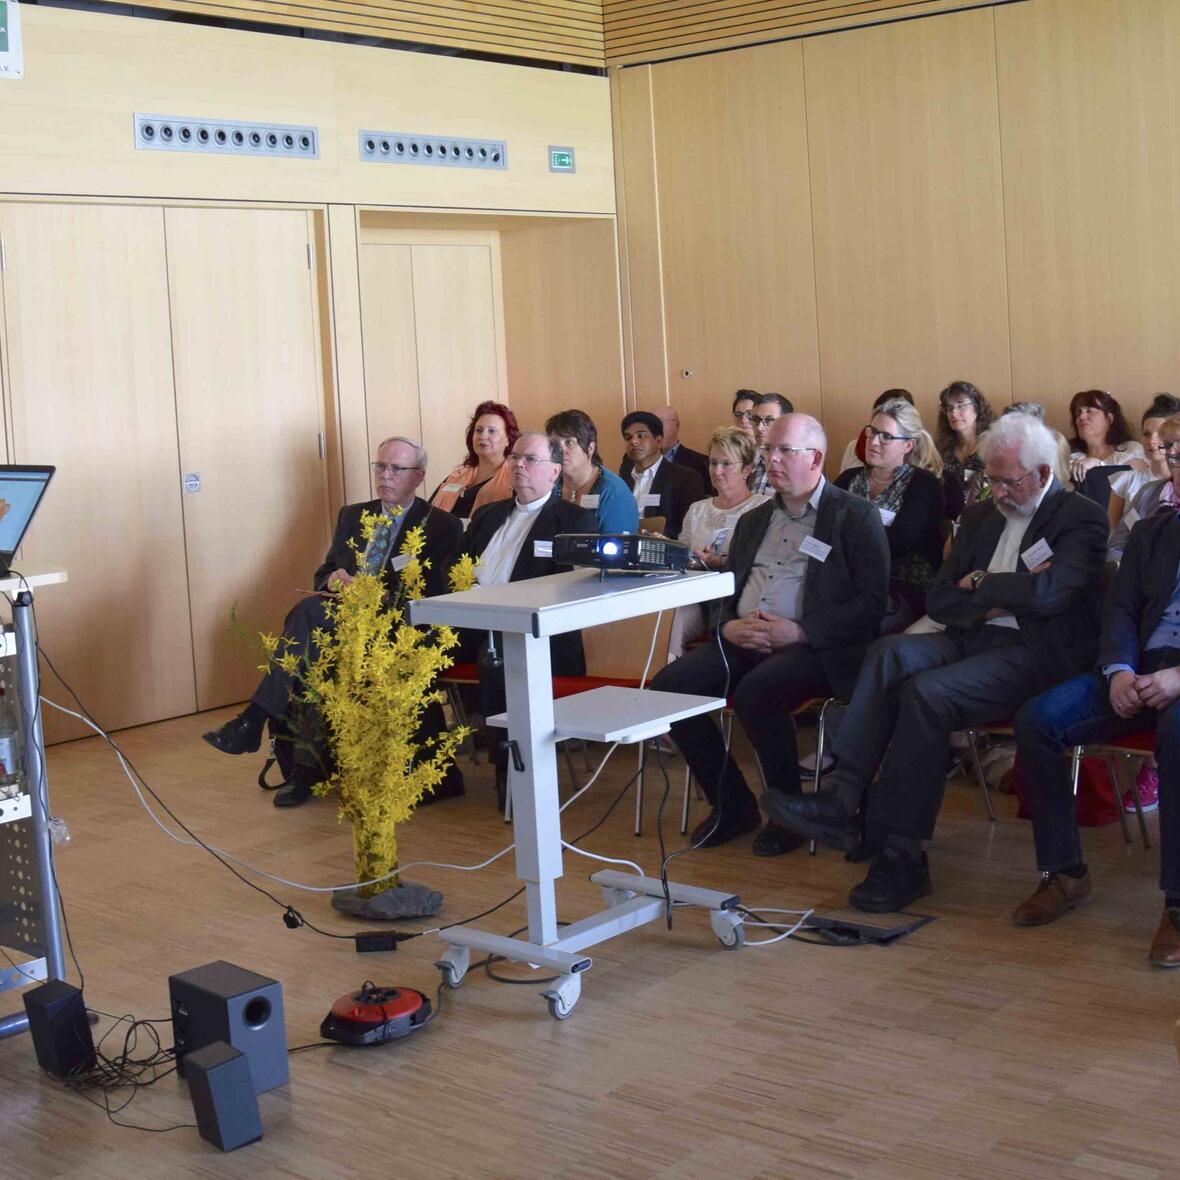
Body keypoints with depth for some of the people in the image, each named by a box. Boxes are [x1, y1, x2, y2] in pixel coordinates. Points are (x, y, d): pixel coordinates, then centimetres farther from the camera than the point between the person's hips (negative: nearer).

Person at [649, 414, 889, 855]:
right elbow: (724, 589, 24)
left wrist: (800, 632, -17)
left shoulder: (856, 516, 3)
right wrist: (729, 625, -1)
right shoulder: (753, 521, 23)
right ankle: (732, 805, 0)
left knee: (755, 692, -35)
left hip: (813, 648, -6)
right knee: (668, 685, -17)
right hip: (744, 642, 6)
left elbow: (871, 602, -7)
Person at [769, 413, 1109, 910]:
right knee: (891, 652, -24)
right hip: (971, 641, 6)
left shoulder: (1081, 518, 0)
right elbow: (938, 600, 13)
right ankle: (841, 800, -33)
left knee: (927, 692, -30)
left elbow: (1049, 592, -18)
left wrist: (980, 584, -3)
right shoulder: (979, 516, 21)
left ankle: (901, 856, -25)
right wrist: (993, 602, -5)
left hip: (1031, 652, -6)